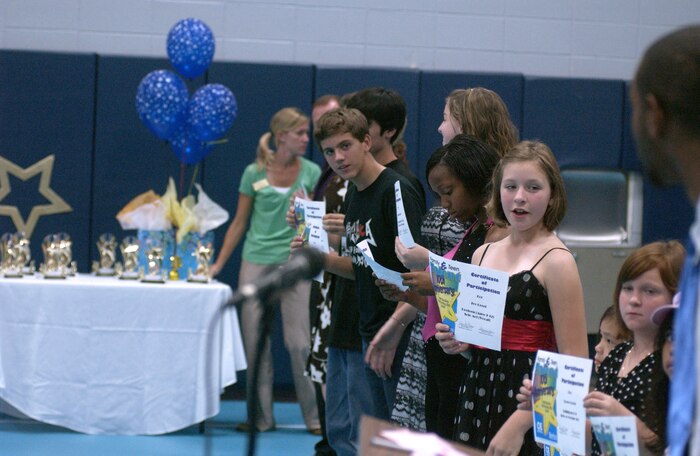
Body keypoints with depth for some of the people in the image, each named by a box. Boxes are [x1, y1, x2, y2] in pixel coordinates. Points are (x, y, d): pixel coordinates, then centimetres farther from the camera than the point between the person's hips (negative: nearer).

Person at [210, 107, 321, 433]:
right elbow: (239, 223, 8)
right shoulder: (254, 173, 1)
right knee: (255, 342, 2)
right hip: (256, 262, 1)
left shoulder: (311, 172, 2)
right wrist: (218, 264, 8)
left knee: (299, 342, -5)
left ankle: (315, 416, 3)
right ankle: (262, 417, 11)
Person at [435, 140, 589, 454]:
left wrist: (519, 424, -20)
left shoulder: (556, 261, -9)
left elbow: (574, 361, -14)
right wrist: (459, 343, 1)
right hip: (477, 397, 6)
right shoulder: (483, 255, 10)